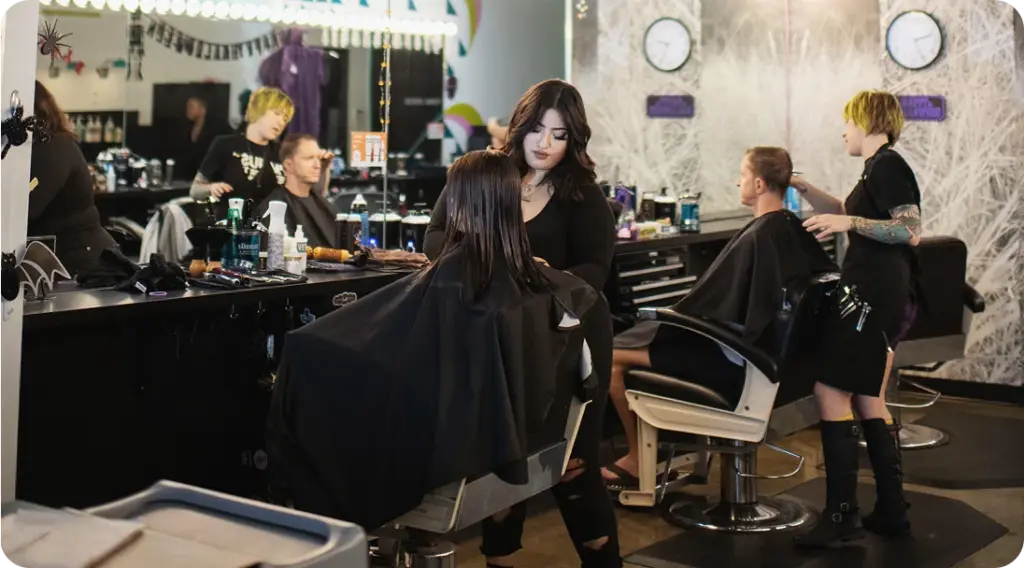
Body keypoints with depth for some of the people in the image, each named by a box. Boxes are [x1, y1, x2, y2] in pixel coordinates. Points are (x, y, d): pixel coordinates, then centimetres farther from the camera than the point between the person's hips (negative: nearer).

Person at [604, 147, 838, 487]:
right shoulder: (795, 229, 0)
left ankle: (637, 459, 15)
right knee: (646, 336, 23)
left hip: (725, 360, -9)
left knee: (612, 356, 0)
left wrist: (663, 322, -1)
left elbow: (707, 300, -19)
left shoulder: (754, 238, -24)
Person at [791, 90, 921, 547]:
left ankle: (842, 516, -9)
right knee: (867, 400, 12)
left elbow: (911, 232, -22)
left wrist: (849, 223, -26)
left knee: (831, 391, -10)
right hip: (878, 296, 11)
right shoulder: (880, 168, 18)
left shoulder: (887, 166, -13)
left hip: (871, 297, -11)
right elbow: (846, 213, 33)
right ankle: (891, 511, 17)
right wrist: (805, 190, 27)